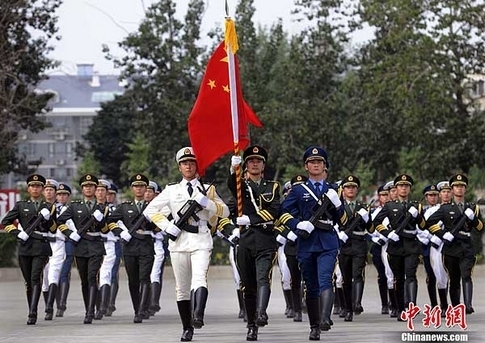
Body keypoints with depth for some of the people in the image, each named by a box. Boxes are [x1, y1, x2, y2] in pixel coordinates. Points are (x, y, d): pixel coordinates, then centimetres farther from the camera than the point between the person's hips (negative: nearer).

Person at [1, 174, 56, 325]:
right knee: (28, 281, 7)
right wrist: (18, 233, -3)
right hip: (25, 246, 2)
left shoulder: (49, 207, 10)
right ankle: (32, 312, 16)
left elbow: (54, 230, 10)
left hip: (41, 247, -2)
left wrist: (48, 218, -8)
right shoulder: (21, 205, 12)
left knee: (35, 278, -17)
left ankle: (33, 313, -25)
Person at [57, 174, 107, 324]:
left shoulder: (102, 207, 8)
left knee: (92, 277, -16)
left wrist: (100, 219, -14)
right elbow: (60, 221, 9)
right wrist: (70, 233, -2)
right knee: (84, 280, 7)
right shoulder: (75, 206, 10)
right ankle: (88, 310, 19)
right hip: (80, 245, 2)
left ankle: (90, 312, -23)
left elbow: (106, 229, 5)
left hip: (96, 246, -2)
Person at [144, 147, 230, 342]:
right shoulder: (171, 190, 15)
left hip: (201, 241, -2)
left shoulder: (207, 189, 14)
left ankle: (198, 316, -43)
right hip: (179, 242, 2)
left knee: (199, 278, -25)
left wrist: (206, 203, -8)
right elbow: (150, 210, 13)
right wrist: (167, 227, -1)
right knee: (182, 288, 3)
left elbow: (225, 212, 9)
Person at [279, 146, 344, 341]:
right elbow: (284, 212, 5)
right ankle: (314, 327, 14)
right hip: (306, 244, 1)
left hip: (328, 244, -1)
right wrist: (298, 225, -12)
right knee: (311, 287, 6)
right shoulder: (298, 190, 12)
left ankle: (325, 318, -34)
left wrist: (336, 204, -5)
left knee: (325, 280, -20)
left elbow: (343, 220, 14)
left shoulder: (333, 191, 14)